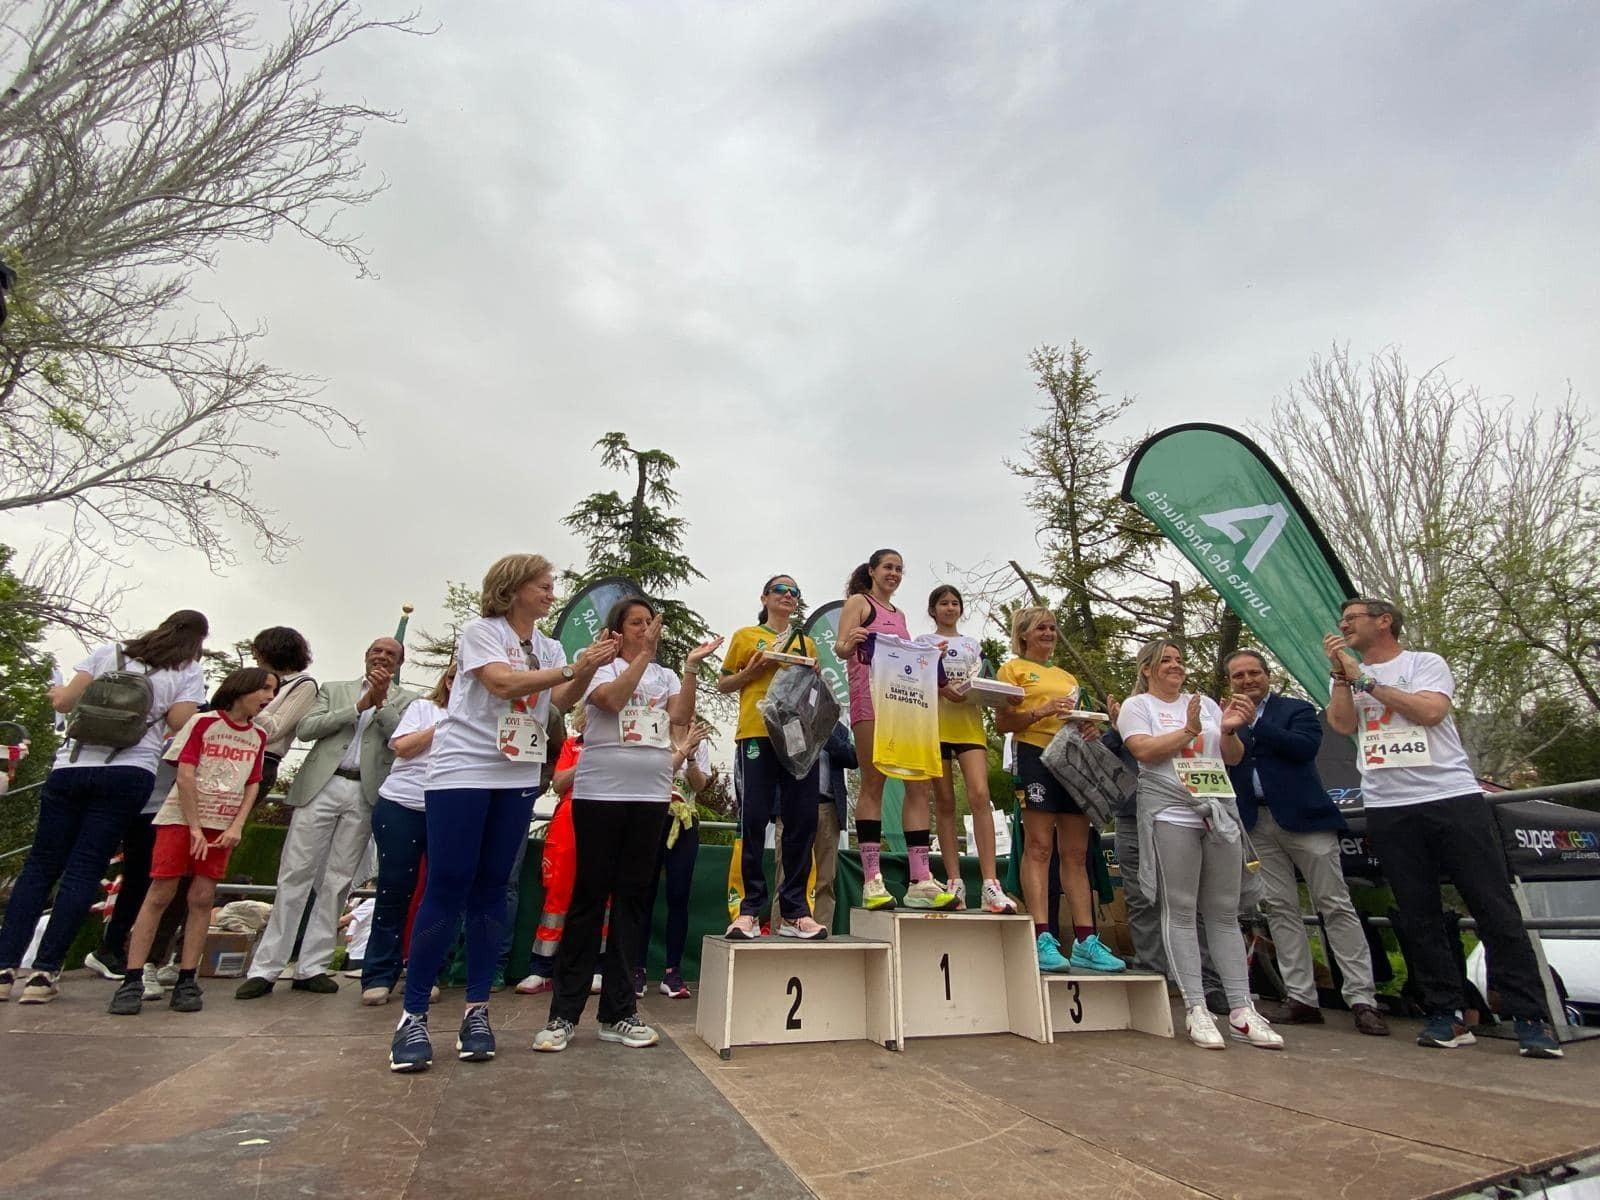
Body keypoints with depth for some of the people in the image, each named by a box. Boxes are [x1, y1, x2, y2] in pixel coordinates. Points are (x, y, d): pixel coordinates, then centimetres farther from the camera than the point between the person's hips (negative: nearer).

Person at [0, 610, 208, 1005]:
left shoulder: (110, 651, 12)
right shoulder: (188, 672, 3)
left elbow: (63, 702, 9)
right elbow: (179, 724, -4)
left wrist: (58, 692, 31)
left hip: (70, 767, 3)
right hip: (127, 775, -3)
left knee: (40, 865, 11)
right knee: (84, 871, 0)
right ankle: (43, 973, -1)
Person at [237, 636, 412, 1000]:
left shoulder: (406, 700, 11)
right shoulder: (333, 690, 15)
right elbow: (304, 729, 1)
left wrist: (381, 701, -11)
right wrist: (360, 706, -5)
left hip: (366, 794, 0)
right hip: (322, 785, 1)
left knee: (338, 881, 4)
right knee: (295, 875, 1)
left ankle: (312, 967, 13)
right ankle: (265, 967, 9)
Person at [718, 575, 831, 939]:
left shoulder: (806, 643, 21)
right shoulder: (745, 636, 12)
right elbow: (723, 685, 12)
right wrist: (753, 670, -6)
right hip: (756, 735, -3)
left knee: (802, 822, 0)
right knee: (753, 821, -5)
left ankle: (793, 912, 8)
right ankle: (749, 910, 3)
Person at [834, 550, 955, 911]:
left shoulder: (899, 615, 27)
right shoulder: (858, 602, 8)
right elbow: (840, 648, -6)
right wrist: (849, 644, -28)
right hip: (871, 695, -7)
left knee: (920, 784, -2)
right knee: (873, 784, -8)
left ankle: (920, 881, -1)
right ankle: (872, 881, -6)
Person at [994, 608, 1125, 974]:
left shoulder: (1067, 677, 27)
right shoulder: (1013, 669, 8)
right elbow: (1002, 722, -2)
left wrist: (1091, 728, 1)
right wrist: (1041, 711, -17)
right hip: (1036, 755, -6)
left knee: (1077, 853, 4)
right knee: (1038, 847, -10)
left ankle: (1085, 942, 6)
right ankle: (1042, 940, -10)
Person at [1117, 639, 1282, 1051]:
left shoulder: (1205, 703, 18)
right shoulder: (1137, 705, 5)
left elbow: (1233, 757, 15)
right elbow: (1144, 750, -11)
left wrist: (1229, 730, -4)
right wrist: (1189, 730, -10)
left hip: (1220, 813, 5)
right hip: (1171, 813, -5)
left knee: (1225, 913, 6)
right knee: (1180, 912, -3)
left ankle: (1241, 1009, 10)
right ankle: (1196, 1010, 1)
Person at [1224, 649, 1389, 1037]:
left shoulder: (1297, 709, 3)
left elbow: (1305, 747, -15)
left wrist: (1252, 725, -14)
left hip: (1302, 817, -4)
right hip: (1257, 825, 4)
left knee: (1336, 906, 0)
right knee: (1280, 909, 5)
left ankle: (1362, 999, 6)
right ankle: (1301, 999, 11)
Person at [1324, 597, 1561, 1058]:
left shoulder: (1425, 663, 4)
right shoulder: (1347, 677, 14)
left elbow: (1430, 711, -13)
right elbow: (1342, 725, -1)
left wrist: (1365, 679, -10)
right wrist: (1342, 674, -7)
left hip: (1453, 798, -3)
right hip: (1388, 810, 3)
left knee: (1496, 909, 1)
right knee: (1418, 917, 5)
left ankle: (1531, 1019, 10)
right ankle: (1448, 1016, 12)